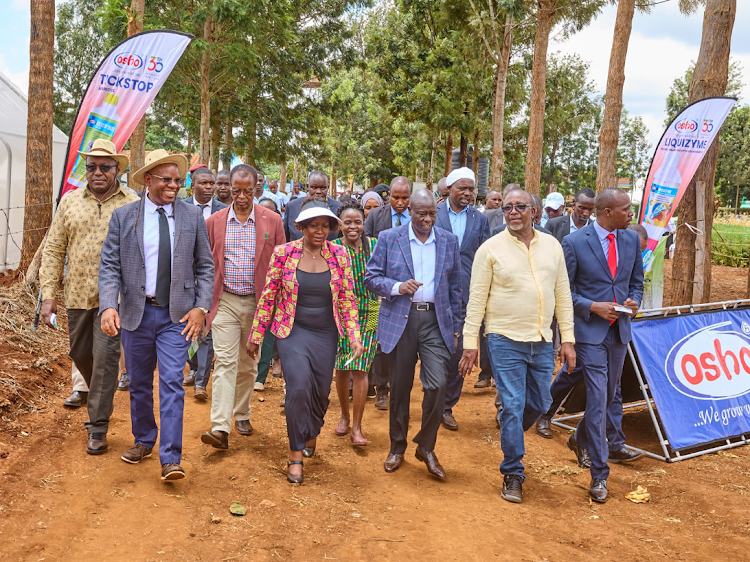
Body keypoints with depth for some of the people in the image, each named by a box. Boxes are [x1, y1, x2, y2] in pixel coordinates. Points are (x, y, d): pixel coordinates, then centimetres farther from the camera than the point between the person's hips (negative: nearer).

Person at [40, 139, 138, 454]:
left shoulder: (133, 206, -2)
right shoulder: (70, 202, 6)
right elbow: (54, 250, 6)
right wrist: (48, 295, -1)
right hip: (78, 294, 4)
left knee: (105, 356, -6)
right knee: (80, 354, 16)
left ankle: (98, 428, 5)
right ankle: (96, 395, 46)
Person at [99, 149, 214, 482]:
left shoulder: (193, 216, 2)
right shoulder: (123, 217, 1)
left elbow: (205, 267, 5)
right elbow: (110, 266, -3)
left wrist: (201, 308, -5)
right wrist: (108, 306, -17)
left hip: (177, 315, -1)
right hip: (136, 313, 1)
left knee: (172, 382, -8)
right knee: (139, 383, 14)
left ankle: (170, 459, -4)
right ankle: (143, 441, 34)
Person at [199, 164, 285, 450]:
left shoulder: (272, 221, 0)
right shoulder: (214, 221, 3)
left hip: (257, 302, 1)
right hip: (224, 301, 0)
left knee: (248, 364, 12)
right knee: (225, 362, -8)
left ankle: (242, 414, 29)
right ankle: (220, 428, -12)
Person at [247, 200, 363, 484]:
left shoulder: (339, 255, -2)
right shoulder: (283, 253, -7)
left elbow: (347, 299, 2)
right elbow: (267, 297, -1)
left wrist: (355, 337, -5)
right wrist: (256, 336, 2)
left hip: (325, 334, 2)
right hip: (293, 331, -2)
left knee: (321, 391, 8)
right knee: (299, 387, -16)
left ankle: (311, 433, 41)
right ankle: (296, 454, 1)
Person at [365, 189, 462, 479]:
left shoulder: (449, 241, 8)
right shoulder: (389, 238, 2)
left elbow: (454, 287, 11)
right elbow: (371, 277, 2)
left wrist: (455, 327, 9)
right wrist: (397, 287, -17)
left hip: (436, 321, 1)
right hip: (400, 320, -1)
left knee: (437, 385, -10)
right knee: (400, 388, 9)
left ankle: (426, 447, 12)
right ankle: (397, 448, 27)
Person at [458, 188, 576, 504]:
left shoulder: (552, 246, 8)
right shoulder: (491, 249, -3)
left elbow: (563, 295, 10)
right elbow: (477, 299, -3)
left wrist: (568, 339, 6)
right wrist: (469, 344, -6)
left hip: (542, 341, 4)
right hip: (505, 340, -4)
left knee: (540, 403, 13)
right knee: (512, 406, -3)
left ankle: (510, 437, 43)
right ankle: (513, 474, 11)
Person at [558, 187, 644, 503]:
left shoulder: (631, 240, 6)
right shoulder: (574, 242, -10)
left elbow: (637, 282, 16)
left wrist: (634, 301, -5)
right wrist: (593, 307, -18)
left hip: (619, 331, 6)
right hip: (590, 331, -6)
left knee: (608, 395, 17)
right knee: (597, 398, -8)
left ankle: (580, 439, 44)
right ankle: (599, 474, 1)